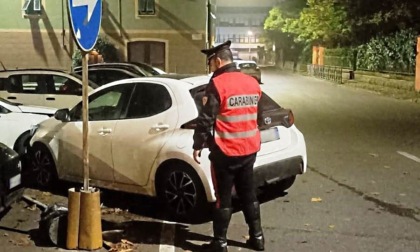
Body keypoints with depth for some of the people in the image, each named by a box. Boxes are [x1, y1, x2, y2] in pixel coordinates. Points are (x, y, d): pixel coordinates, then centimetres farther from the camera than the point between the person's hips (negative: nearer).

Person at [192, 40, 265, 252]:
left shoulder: (217, 84, -14)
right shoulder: (252, 83, 7)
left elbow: (205, 119, -14)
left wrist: (198, 145, -5)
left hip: (225, 152, -6)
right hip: (249, 149, 7)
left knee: (223, 197, 3)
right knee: (248, 193, 17)